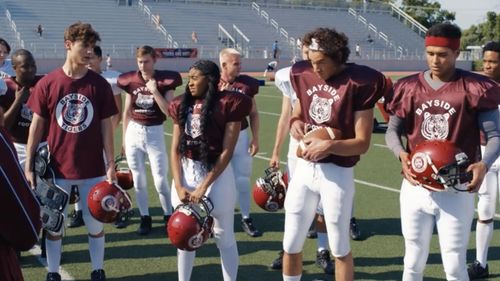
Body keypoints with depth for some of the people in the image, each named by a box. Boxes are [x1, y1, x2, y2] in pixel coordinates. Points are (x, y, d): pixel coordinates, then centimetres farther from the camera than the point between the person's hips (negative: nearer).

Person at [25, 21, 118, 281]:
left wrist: (110, 165, -4)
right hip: (57, 169, 0)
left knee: (95, 224, 9)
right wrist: (28, 165, -1)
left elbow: (106, 127, 0)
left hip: (92, 169, 0)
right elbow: (36, 126, 0)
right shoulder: (46, 84, -5)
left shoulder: (100, 85, -3)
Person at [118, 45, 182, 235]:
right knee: (139, 180, 7)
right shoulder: (131, 81, 2)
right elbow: (126, 111, 10)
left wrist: (154, 91, -20)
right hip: (134, 132, 3)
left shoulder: (165, 80, -6)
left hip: (155, 133, -3)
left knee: (160, 180, -2)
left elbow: (169, 111, -12)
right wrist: (124, 137, 12)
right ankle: (145, 218, 20)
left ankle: (169, 217, 17)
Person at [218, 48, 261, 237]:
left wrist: (255, 138, 2)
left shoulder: (246, 83, 0)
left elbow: (253, 113, 7)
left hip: (241, 136, 2)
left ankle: (246, 219, 18)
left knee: (243, 180, 6)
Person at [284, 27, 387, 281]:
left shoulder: (359, 83, -13)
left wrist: (329, 146, -27)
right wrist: (295, 123, -3)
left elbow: (362, 143, -12)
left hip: (336, 173, -5)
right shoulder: (304, 76, 3)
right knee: (291, 245, 14)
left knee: (340, 249, 11)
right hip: (303, 169, 5)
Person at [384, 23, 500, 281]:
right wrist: (402, 154, -14)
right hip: (415, 187, 3)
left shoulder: (475, 88, -7)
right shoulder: (409, 87, 2)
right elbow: (392, 131, 8)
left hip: (455, 191, -3)